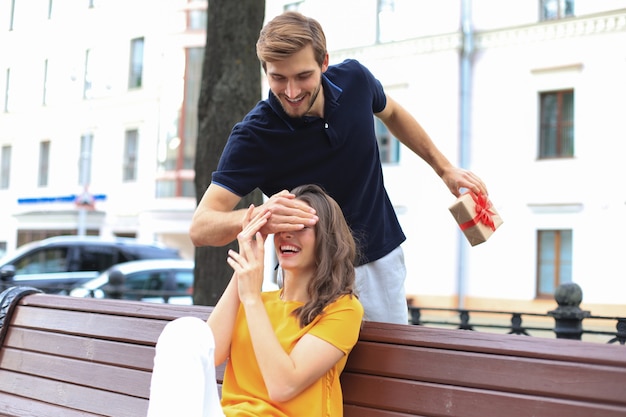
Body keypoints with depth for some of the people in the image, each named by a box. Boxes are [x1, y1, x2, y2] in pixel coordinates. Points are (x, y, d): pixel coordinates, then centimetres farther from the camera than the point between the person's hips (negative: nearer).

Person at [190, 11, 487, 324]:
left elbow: (391, 113, 11)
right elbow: (200, 227, -28)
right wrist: (258, 218, -48)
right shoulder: (253, 135, -24)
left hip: (382, 261, 4)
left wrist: (444, 168, 14)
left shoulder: (354, 79, -13)